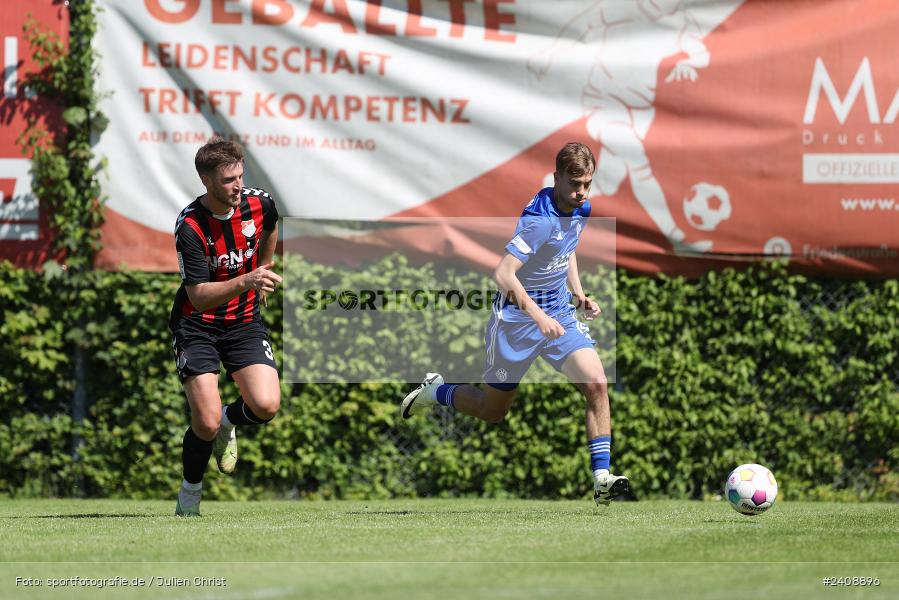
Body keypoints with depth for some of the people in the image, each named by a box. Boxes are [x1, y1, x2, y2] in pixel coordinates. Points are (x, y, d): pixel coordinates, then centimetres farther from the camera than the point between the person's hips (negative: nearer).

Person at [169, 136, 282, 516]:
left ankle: (228, 422, 19)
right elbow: (199, 296, -26)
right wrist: (245, 281, -40)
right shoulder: (190, 226, -23)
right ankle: (189, 495, 12)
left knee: (266, 406, -18)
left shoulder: (260, 203, -8)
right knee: (206, 424, -17)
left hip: (245, 321, 4)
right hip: (197, 326, -4)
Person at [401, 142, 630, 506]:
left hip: (559, 312, 6)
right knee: (493, 411, 10)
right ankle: (434, 391, 39)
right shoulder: (539, 219, -26)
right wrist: (539, 317, -37)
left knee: (597, 385, -15)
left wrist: (578, 292, 10)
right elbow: (504, 274, -31)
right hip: (517, 316, -6)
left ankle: (602, 478, -14)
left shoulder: (581, 210, 0)